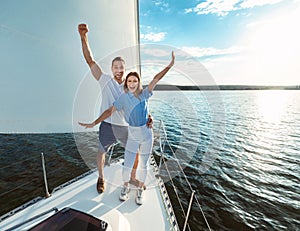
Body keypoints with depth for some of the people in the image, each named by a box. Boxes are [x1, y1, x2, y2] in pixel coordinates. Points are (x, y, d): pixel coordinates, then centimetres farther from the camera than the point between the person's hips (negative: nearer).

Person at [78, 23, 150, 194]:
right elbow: (90, 61, -11)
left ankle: (133, 178, 38)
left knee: (136, 153, 11)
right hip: (107, 125, -2)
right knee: (101, 153, 15)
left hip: (126, 127, 2)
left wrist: (147, 117, -22)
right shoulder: (106, 80, -5)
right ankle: (101, 179, 45)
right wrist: (84, 37, -22)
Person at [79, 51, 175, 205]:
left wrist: (170, 65, -4)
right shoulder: (123, 98, -8)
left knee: (143, 166, 14)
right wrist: (93, 123, -8)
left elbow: (156, 79, -4)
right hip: (132, 136, -1)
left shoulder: (144, 94, -4)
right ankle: (125, 187, 40)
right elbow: (110, 111, -7)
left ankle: (140, 190, 39)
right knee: (127, 166, 7)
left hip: (147, 135, 1)